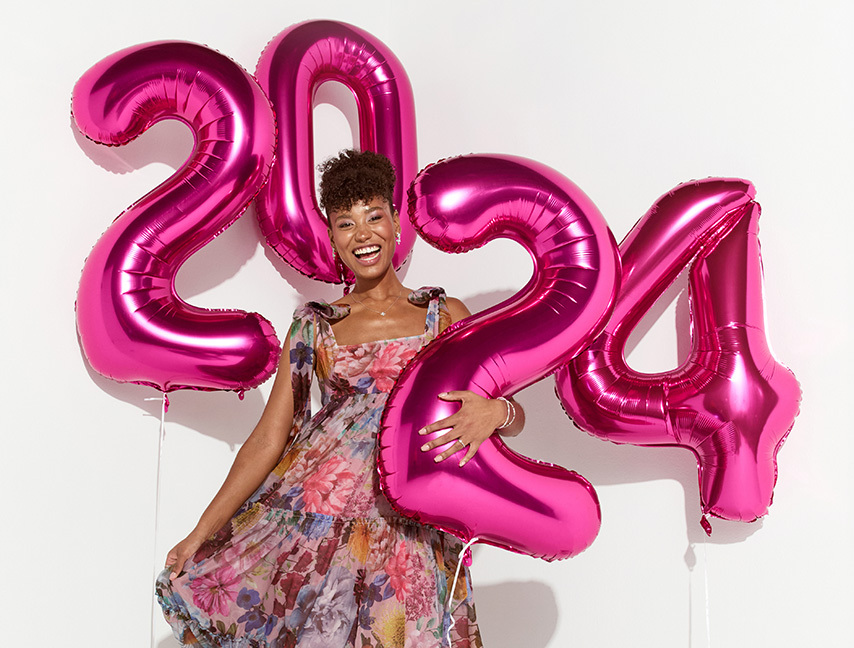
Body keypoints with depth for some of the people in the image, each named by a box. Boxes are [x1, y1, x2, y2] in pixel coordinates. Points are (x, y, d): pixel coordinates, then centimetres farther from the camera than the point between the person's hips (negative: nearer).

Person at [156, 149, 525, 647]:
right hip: (308, 512, 1)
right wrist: (202, 531, 1)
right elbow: (269, 438, 6)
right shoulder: (315, 326, 8)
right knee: (196, 582, -5)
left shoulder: (445, 315, 6)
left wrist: (496, 411, -21)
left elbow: (512, 414, 4)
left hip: (407, 526, -1)